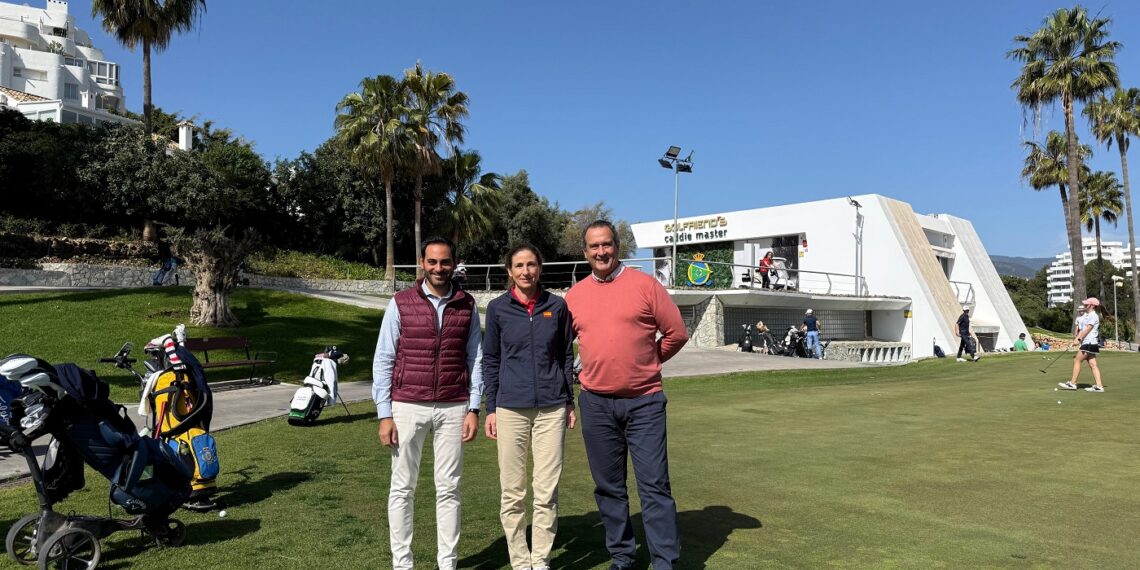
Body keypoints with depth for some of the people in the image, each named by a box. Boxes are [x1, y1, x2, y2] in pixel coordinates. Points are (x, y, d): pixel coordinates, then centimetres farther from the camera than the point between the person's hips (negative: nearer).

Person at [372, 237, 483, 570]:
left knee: (448, 489, 8)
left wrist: (474, 409, -1)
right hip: (408, 407, -1)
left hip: (453, 409, 1)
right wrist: (384, 415, -5)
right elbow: (383, 361, -1)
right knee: (402, 489, 8)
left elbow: (475, 360, 5)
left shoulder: (466, 305, 3)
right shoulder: (400, 304, -1)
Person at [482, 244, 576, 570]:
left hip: (552, 408, 0)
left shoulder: (557, 306, 3)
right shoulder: (498, 308, 1)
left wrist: (570, 402, 8)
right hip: (510, 408, 0)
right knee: (512, 492, 6)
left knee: (547, 491, 3)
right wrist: (491, 409, 3)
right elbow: (490, 360, 6)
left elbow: (567, 356, 9)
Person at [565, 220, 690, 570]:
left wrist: (646, 362, 7)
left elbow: (676, 333, 0)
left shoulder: (644, 284, -4)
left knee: (654, 485, -1)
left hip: (644, 401, -3)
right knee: (608, 486, 13)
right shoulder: (574, 295, 5)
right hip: (595, 403, 3)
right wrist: (599, 366, 12)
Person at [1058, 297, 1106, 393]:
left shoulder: (1093, 316, -9)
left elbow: (1087, 329, -16)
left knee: (1077, 361, -7)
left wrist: (1079, 339, -18)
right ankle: (1099, 386, 1)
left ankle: (1072, 383, -4)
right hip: (1086, 343, 9)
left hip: (1089, 343, -9)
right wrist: (1076, 338, 1)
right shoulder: (1086, 316, 18)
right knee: (1092, 364, 4)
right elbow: (1081, 329, 15)